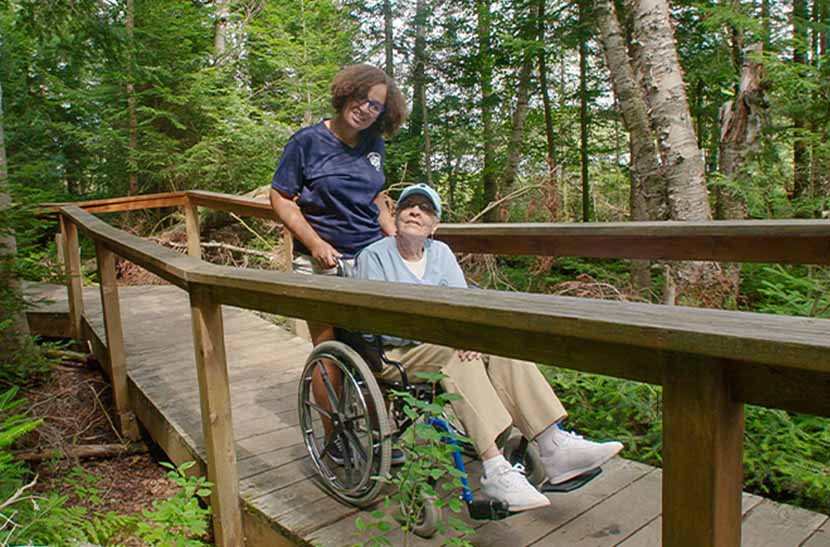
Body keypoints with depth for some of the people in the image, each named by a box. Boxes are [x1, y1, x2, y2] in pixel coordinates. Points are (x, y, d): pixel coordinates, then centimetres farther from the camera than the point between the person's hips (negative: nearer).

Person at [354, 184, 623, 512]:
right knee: (456, 356, -33)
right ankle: (494, 470, -41)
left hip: (443, 343, 5)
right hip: (392, 354, -5)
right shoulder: (373, 257, -3)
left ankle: (554, 447, -27)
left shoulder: (441, 253, 14)